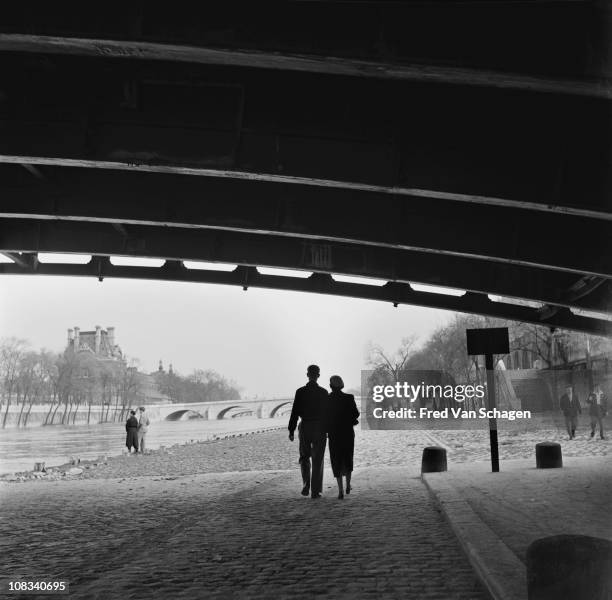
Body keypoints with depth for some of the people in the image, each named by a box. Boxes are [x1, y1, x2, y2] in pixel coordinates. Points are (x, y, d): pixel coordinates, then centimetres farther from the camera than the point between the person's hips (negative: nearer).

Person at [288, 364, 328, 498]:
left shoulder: (300, 392, -5)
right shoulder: (323, 393, -5)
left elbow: (295, 412, -5)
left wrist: (291, 430, 0)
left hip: (305, 427, 0)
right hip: (320, 427, 0)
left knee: (304, 457, 17)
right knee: (317, 460, 6)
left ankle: (306, 485, 4)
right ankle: (315, 491, 6)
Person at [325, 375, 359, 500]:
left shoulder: (326, 400, -9)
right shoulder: (349, 398, -8)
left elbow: (324, 417, -6)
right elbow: (356, 414, -5)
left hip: (333, 434, -1)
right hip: (348, 432, 1)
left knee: (337, 462, 5)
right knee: (348, 459, 21)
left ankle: (340, 490, -4)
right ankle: (348, 486, 28)